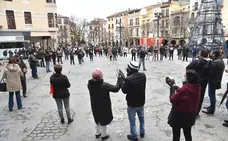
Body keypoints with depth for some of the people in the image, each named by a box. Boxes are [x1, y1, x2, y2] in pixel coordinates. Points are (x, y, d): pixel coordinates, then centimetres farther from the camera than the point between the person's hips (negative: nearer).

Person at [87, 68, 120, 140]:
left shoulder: (90, 84, -14)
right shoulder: (104, 85, -29)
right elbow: (116, 89, -22)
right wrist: (119, 80, -10)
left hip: (95, 107, 5)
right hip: (104, 107, -5)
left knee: (98, 119, 27)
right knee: (103, 121, 16)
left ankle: (97, 133, 44)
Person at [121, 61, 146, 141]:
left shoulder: (128, 79, -30)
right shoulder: (143, 76, -9)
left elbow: (124, 91, -17)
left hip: (132, 104, -6)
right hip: (141, 102, 6)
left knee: (132, 121, 14)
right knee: (141, 118, 27)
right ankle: (142, 133, 45)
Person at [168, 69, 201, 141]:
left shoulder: (183, 90, -31)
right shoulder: (197, 87, -9)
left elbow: (172, 100, -18)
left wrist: (172, 88, -9)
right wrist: (177, 88, 0)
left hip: (179, 115, -6)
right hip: (191, 115, 6)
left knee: (176, 135, 15)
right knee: (188, 133, 25)